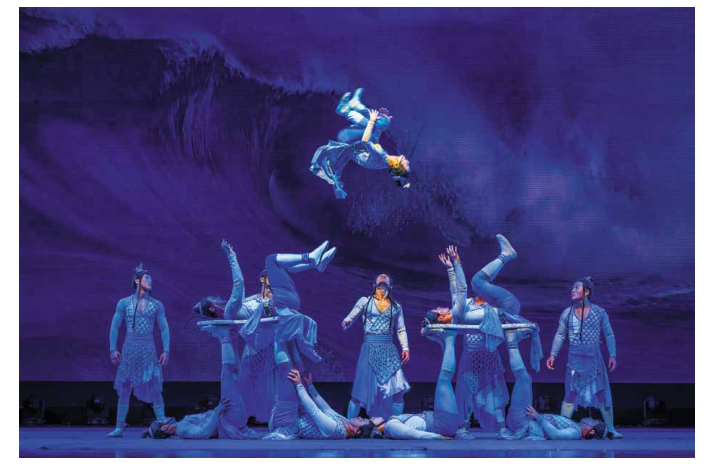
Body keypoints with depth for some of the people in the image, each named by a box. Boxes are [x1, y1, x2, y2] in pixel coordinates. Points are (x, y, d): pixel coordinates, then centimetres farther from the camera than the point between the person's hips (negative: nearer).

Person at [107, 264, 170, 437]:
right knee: (124, 391, 3)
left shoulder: (156, 305, 7)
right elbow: (115, 326, 5)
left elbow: (164, 329, 7)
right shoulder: (124, 303, 5)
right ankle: (119, 428, 10)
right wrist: (113, 349, -3)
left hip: (149, 351, 0)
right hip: (129, 351, 0)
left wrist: (166, 350, -2)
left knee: (155, 389, -7)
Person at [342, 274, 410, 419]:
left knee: (398, 389, -8)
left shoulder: (396, 307, 15)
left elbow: (401, 330, 16)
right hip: (369, 349, -2)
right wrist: (345, 323, -19)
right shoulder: (365, 301, 8)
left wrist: (405, 348, 1)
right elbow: (350, 318, 5)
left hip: (389, 351, 2)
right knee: (361, 391, -4)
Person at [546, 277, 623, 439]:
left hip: (594, 359, -1)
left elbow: (609, 335, 5)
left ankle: (610, 429, 6)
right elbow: (560, 336, 12)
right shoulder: (567, 313, 7)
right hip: (574, 359, 1)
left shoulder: (599, 312, 2)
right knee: (570, 395, -5)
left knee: (603, 394, -1)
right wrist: (553, 354, 3)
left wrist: (612, 355, -3)